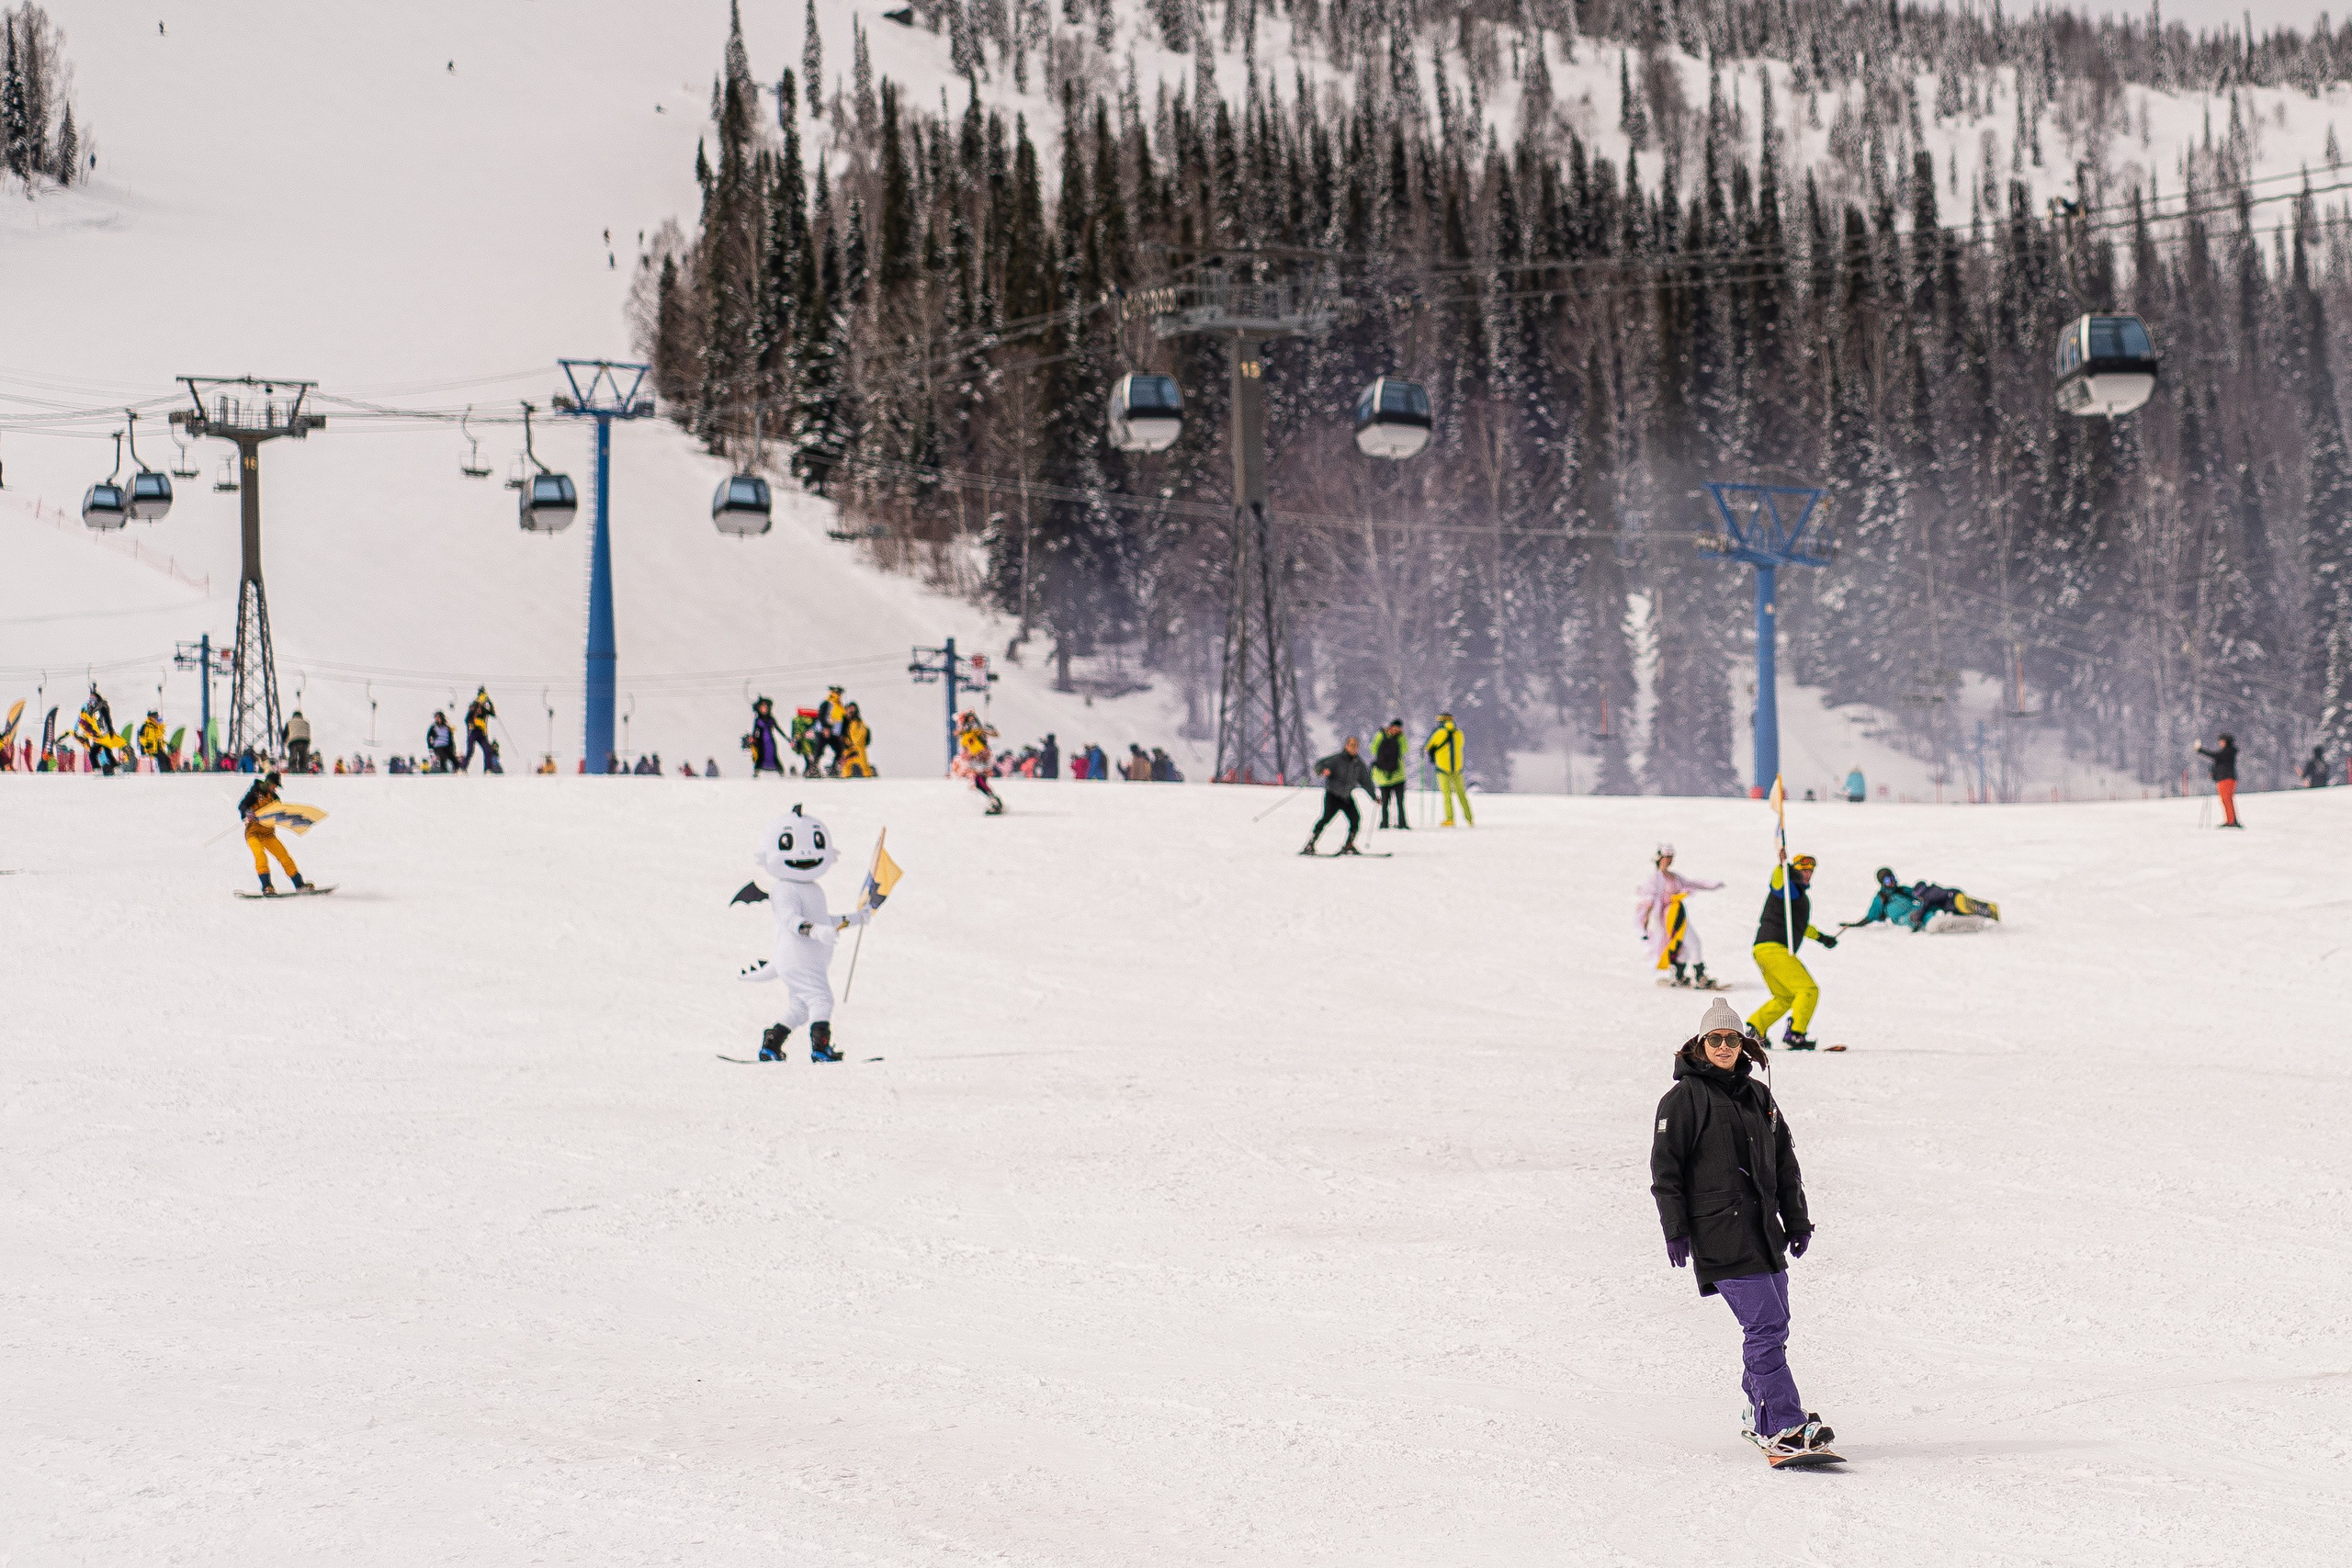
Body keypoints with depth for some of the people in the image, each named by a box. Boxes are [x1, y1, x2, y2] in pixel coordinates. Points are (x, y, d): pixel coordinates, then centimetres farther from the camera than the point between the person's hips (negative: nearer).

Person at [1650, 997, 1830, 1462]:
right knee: (1765, 1325, -15)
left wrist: (1797, 1220, 18)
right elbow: (1665, 1169, -4)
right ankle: (1784, 1427, -16)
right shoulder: (1684, 1099, -3)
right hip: (1719, 1235, -7)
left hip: (1764, 1229, 7)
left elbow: (1784, 1163, 22)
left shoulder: (1758, 1096, 15)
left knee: (1771, 1325, 10)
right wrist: (1675, 1231, -9)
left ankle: (1762, 1419, 25)